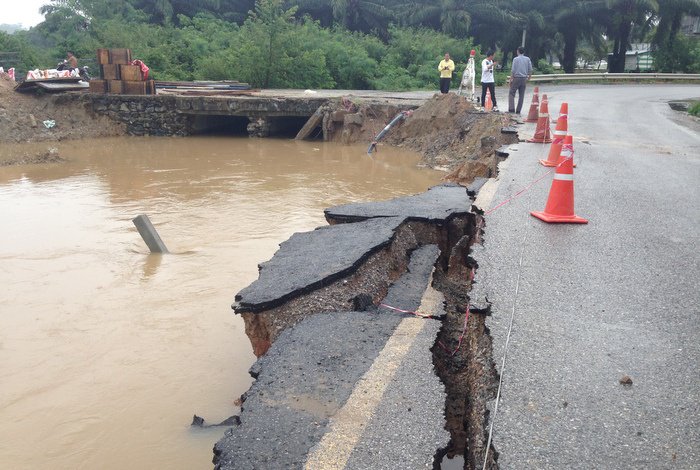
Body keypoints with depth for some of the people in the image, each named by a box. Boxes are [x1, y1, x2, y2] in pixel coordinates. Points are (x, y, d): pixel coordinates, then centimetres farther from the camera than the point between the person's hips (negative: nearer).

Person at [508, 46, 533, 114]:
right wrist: (528, 78, 17)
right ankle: (518, 111, 9)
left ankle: (511, 109, -13)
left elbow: (513, 70, -9)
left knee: (511, 93, 1)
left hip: (516, 78, -4)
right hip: (524, 79, 4)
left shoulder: (515, 59, -5)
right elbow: (530, 70, 7)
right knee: (521, 95, 7)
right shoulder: (527, 59, 7)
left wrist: (511, 79, -4)